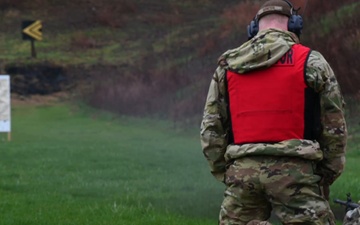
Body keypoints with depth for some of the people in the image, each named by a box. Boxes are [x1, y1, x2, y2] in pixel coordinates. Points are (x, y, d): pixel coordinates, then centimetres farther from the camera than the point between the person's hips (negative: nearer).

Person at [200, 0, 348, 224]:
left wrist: (225, 173, 18)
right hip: (293, 171, -3)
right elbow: (334, 127, 4)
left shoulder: (226, 66, 13)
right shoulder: (311, 62, 4)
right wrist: (326, 177, 13)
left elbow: (210, 129, 11)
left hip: (242, 171, 3)